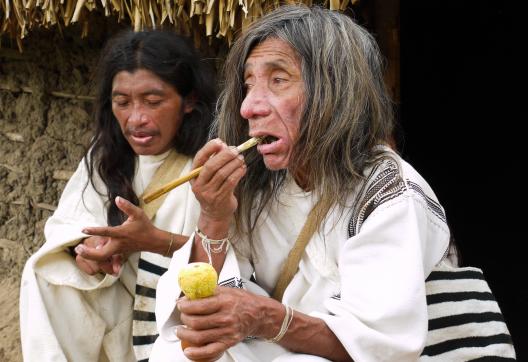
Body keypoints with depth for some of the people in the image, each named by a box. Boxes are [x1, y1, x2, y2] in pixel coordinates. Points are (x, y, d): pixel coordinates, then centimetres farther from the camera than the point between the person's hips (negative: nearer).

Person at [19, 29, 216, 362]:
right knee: (47, 275, -11)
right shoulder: (108, 154, 2)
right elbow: (67, 221, 2)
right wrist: (85, 246, -22)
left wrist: (157, 241, -34)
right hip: (126, 298, 5)